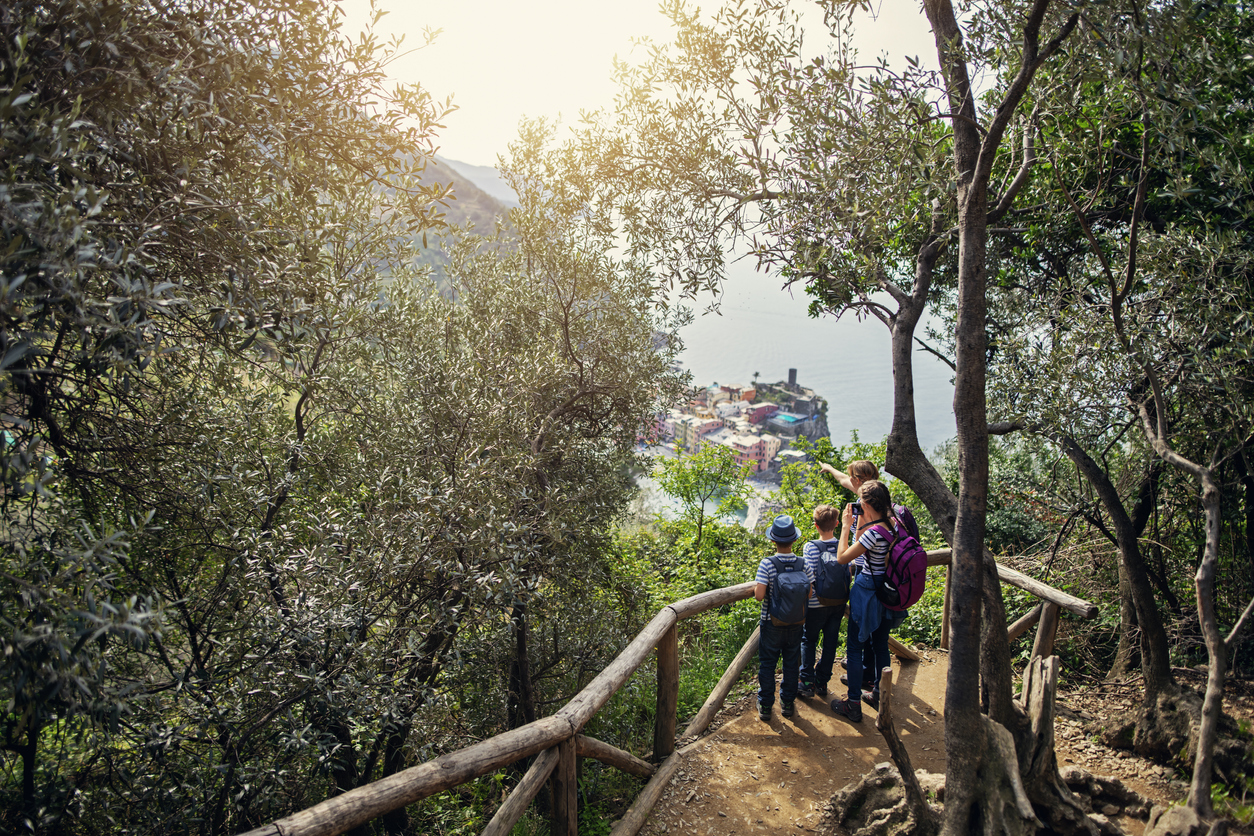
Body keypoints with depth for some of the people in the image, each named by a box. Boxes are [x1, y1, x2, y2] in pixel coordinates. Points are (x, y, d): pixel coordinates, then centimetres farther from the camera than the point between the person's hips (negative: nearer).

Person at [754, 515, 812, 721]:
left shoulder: (767, 564, -21)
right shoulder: (802, 564, -11)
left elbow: (759, 595, -24)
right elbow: (810, 592, -5)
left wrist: (755, 588, -3)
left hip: (772, 624, -2)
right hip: (796, 624, 2)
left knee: (767, 664, 11)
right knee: (791, 663, 17)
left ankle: (765, 706, 19)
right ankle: (788, 703, 27)